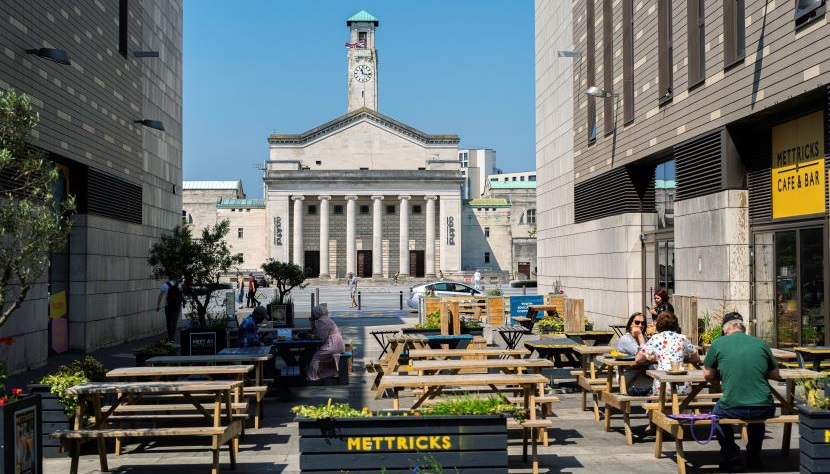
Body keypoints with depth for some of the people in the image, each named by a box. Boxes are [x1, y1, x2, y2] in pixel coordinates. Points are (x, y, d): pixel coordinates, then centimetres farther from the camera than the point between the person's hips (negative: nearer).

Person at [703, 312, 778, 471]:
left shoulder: (718, 344, 0)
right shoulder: (761, 343, 6)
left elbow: (707, 375, 9)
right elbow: (775, 374, 17)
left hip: (733, 409, -2)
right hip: (764, 410, 3)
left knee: (717, 412, 31)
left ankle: (731, 457, 22)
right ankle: (753, 456, 38)